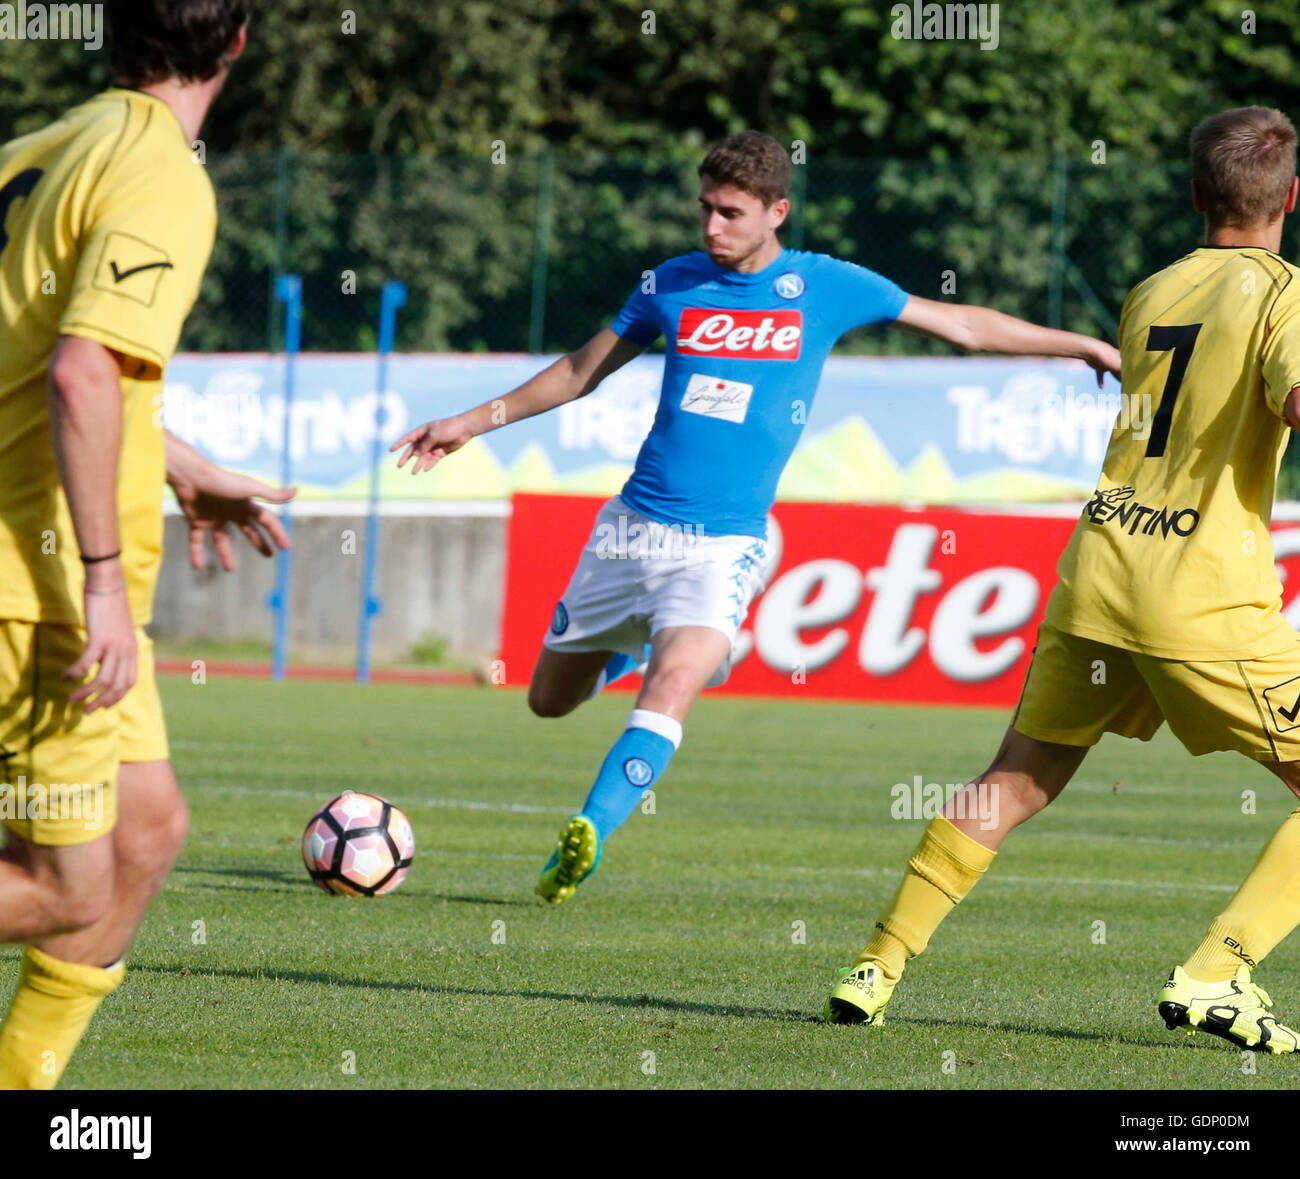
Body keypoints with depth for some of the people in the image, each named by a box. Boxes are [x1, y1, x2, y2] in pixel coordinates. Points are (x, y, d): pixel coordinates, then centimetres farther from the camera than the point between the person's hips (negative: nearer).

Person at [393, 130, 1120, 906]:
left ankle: (584, 843, -31)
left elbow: (962, 324, 9)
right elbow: (584, 370, 19)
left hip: (725, 543, -3)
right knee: (551, 699, 12)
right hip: (632, 524, 3)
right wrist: (476, 422, 19)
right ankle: (632, 647, 45)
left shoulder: (826, 287, -1)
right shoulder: (672, 284, 4)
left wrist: (1081, 345, 7)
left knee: (675, 684, -29)